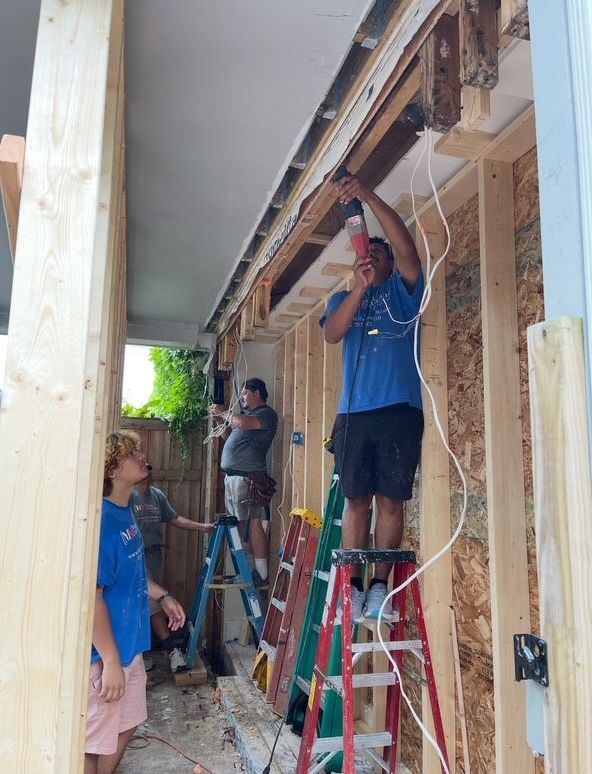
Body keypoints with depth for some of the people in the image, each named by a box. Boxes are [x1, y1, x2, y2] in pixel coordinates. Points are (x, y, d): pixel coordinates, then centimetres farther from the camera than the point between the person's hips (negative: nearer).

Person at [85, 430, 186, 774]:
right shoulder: (101, 519, -26)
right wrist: (110, 661, -24)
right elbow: (91, 594, -27)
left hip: (130, 647, 9)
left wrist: (163, 596, 18)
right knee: (94, 745, 10)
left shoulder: (125, 512, 4)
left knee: (126, 726, 24)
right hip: (105, 655, -9)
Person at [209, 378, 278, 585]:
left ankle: (261, 573, -5)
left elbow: (243, 423, -22)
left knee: (253, 523, -9)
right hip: (232, 476, 9)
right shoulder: (248, 413, 24)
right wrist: (221, 418, 14)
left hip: (248, 477, -9)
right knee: (238, 525, 8)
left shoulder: (267, 414, -4)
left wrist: (224, 413, -7)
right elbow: (233, 432, 28)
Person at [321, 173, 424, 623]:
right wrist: (359, 287, -12)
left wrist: (369, 196, -12)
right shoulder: (343, 299, 20)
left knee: (391, 500, 0)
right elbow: (332, 334, -1)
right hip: (354, 413, 2)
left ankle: (380, 587, 9)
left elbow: (406, 246, -4)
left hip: (400, 410, -1)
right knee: (356, 499, 3)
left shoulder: (403, 290, 14)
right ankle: (353, 589, 10)